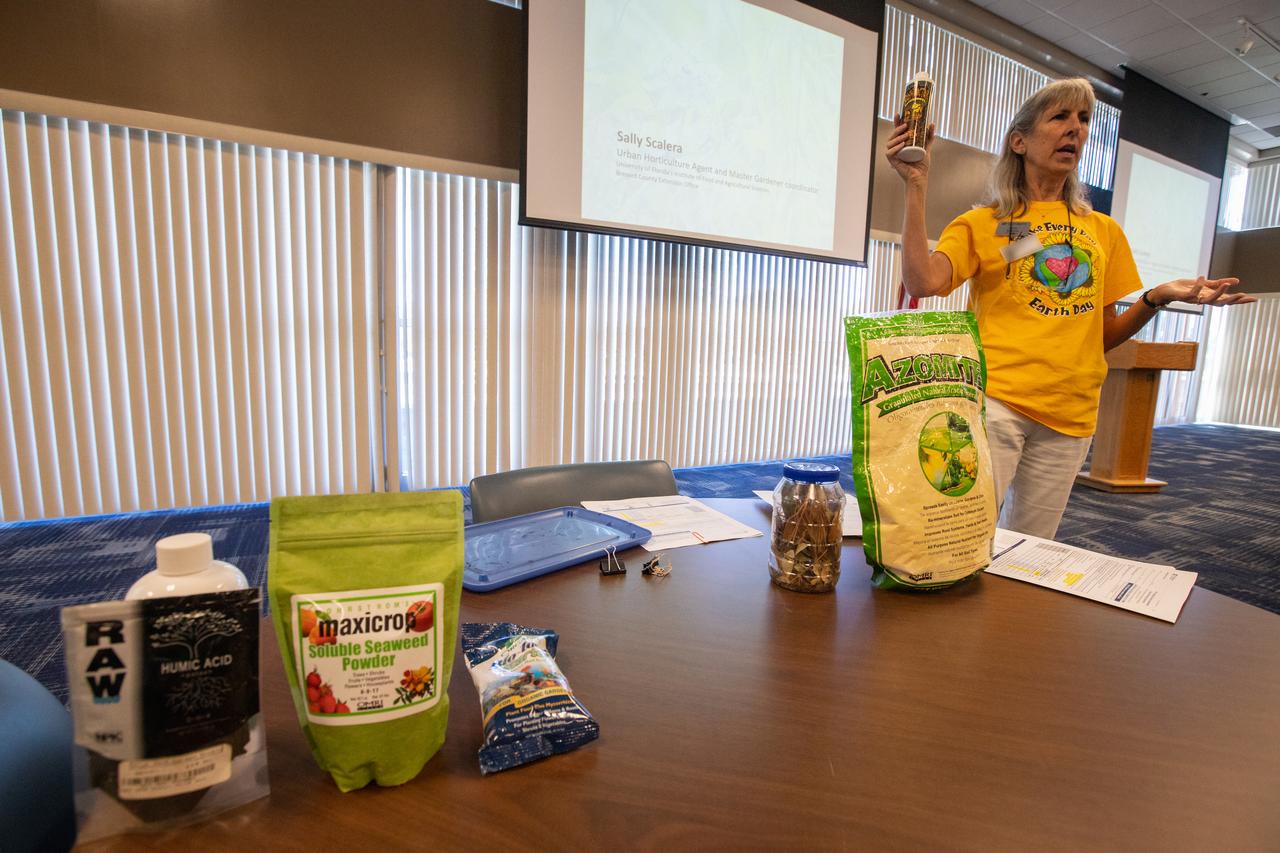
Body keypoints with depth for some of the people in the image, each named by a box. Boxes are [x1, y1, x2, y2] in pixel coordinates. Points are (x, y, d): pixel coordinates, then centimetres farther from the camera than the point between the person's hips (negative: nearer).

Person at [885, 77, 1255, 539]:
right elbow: (923, 283, -15)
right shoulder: (981, 223, 6)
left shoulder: (1104, 231, 18)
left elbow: (1103, 336, 18)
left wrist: (1156, 298, 0)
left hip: (1071, 414, 5)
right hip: (995, 401, -4)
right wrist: (916, 187, -14)